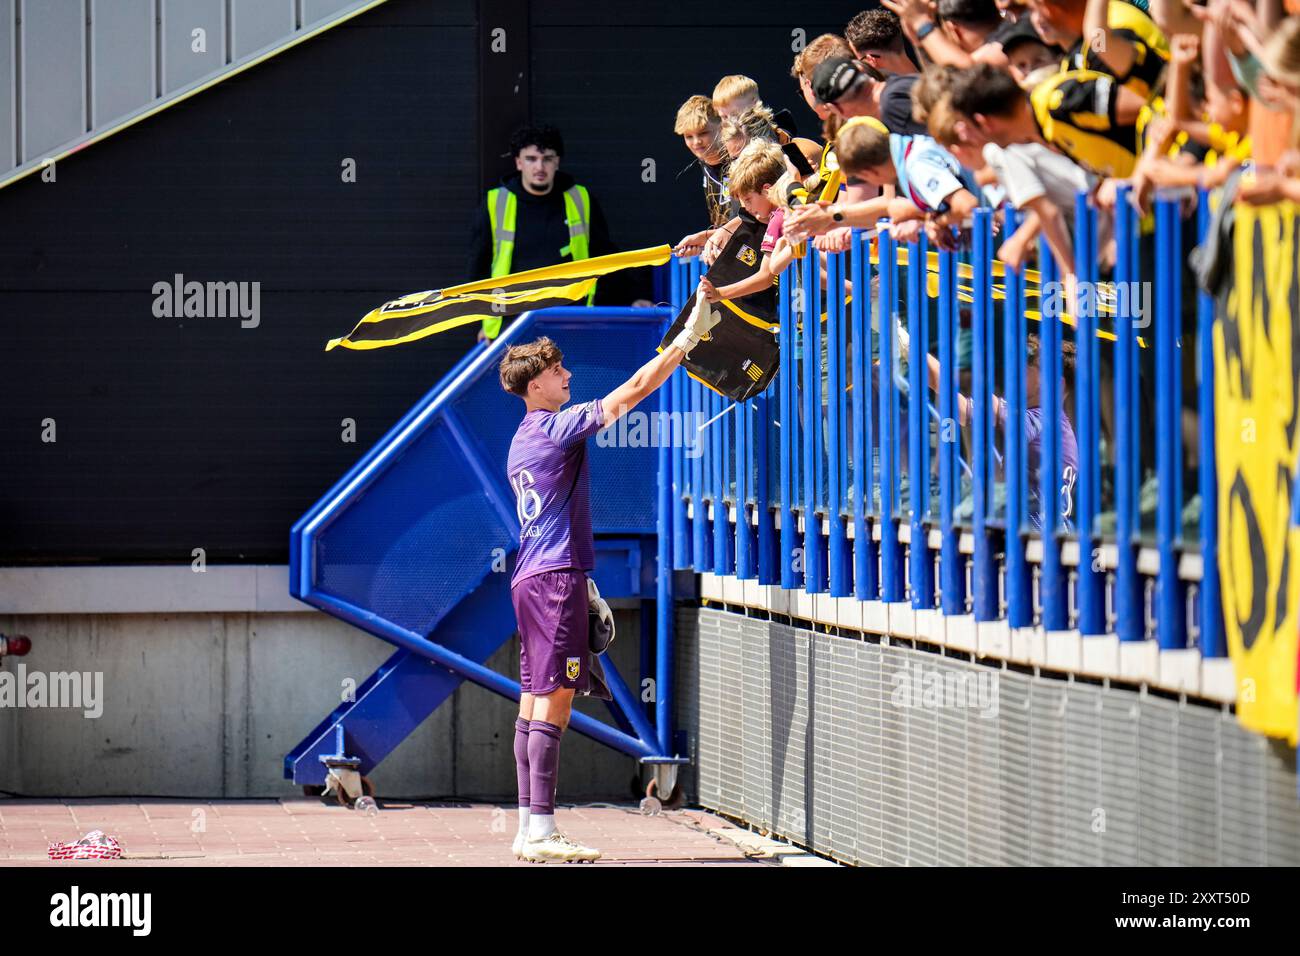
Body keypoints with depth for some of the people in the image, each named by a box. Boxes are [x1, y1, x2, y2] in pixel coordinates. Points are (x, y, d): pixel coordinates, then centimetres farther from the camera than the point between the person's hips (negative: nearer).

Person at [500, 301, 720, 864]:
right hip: (556, 579, -10)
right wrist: (688, 338, -8)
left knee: (535, 701, 9)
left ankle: (528, 829, 9)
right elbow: (635, 389, -13)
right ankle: (541, 832, -15)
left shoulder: (523, 441, 17)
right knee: (553, 700, -11)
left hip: (532, 579, 10)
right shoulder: (558, 427, -11)